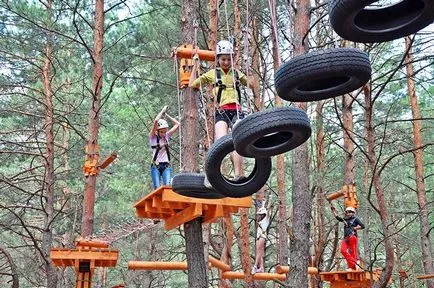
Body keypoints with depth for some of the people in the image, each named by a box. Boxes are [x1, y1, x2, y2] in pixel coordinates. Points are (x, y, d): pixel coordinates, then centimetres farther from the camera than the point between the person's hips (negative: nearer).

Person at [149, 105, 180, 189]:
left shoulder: (167, 136, 10)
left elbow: (177, 124, 9)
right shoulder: (153, 137, -1)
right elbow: (155, 121, -16)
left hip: (166, 166, 3)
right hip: (156, 166, -3)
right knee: (157, 188, -11)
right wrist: (162, 111, -5)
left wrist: (166, 115, 7)